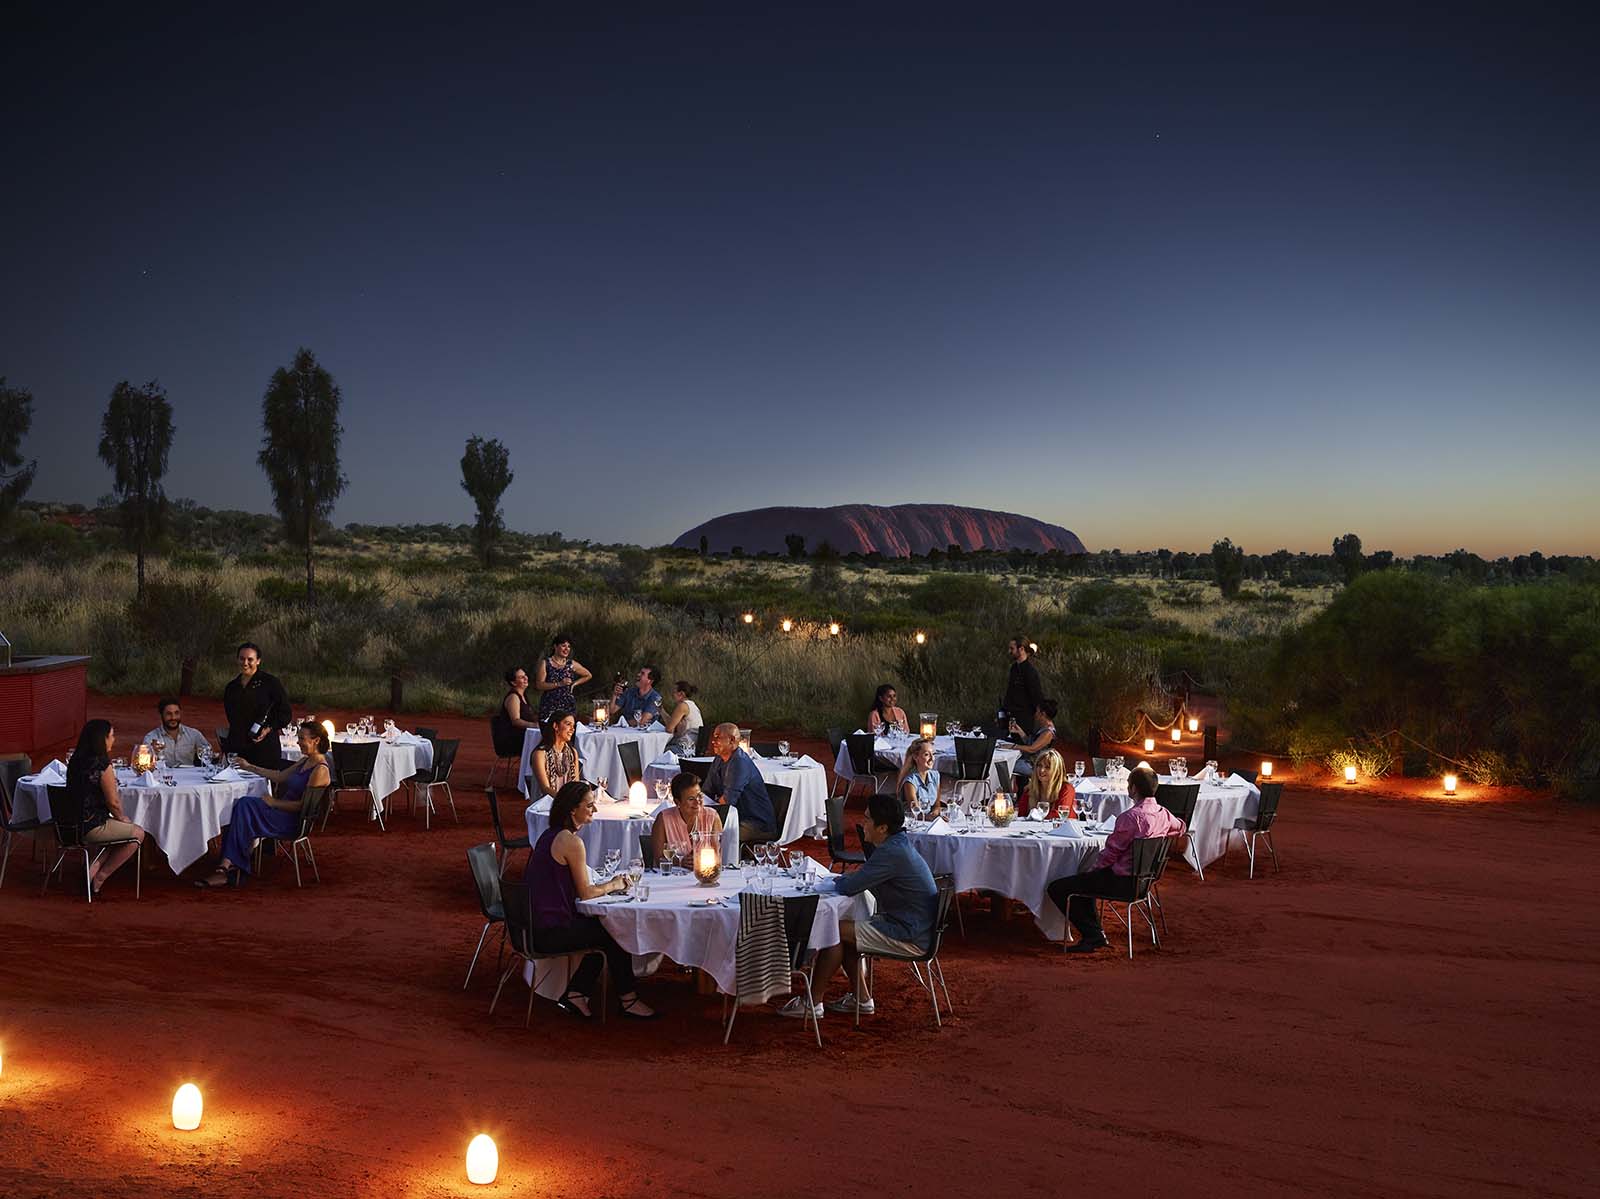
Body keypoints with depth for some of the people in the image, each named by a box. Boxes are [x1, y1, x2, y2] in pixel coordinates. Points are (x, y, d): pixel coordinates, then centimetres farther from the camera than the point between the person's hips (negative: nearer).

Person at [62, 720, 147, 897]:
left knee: (124, 828, 27)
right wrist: (122, 818, 5)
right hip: (91, 827, -9)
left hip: (74, 823, 9)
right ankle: (101, 876, 12)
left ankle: (94, 869, 16)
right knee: (138, 834, 10)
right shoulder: (102, 764, -19)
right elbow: (113, 802, -15)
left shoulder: (76, 760, 7)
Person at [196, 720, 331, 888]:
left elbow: (303, 805, -17)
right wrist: (249, 767, 27)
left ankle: (227, 867, -20)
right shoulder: (306, 761, 16)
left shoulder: (320, 770, -15)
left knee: (245, 805, -22)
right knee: (239, 805, -12)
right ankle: (229, 867, -21)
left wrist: (274, 802, -13)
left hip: (293, 821, -9)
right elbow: (280, 776, 25)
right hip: (284, 813, 9)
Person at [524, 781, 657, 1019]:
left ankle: (576, 993, 19)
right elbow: (585, 892, -14)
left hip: (537, 924, 9)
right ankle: (628, 1000, 19)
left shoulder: (550, 835, 11)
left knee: (602, 928, 21)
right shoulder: (571, 841, -19)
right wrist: (613, 885, 3)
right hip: (551, 932, -9)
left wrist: (607, 885, 10)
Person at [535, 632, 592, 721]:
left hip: (568, 707, 2)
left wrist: (574, 683, 10)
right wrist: (559, 684, -14)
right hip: (549, 706, -2)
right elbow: (539, 685, -6)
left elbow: (588, 675, 23)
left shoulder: (572, 664, 9)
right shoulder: (545, 663, 3)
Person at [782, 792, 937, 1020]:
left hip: (910, 937, -10)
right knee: (843, 931, 14)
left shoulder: (892, 853, -24)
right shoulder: (899, 845, 8)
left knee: (835, 931, -8)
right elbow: (864, 879, 20)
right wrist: (845, 879, 1)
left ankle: (813, 1002, 3)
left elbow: (846, 887, -21)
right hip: (912, 926, 10)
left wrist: (839, 880, 1)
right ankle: (860, 998, 18)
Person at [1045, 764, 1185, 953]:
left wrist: (1093, 869, 0)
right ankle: (1095, 932, 27)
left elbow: (1111, 852, -17)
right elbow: (1180, 828, 26)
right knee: (1083, 879, 33)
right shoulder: (1163, 813, 1)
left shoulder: (1130, 817, -24)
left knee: (1056, 889, -5)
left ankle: (1093, 935, -2)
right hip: (1142, 879, 9)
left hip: (1123, 882, -9)